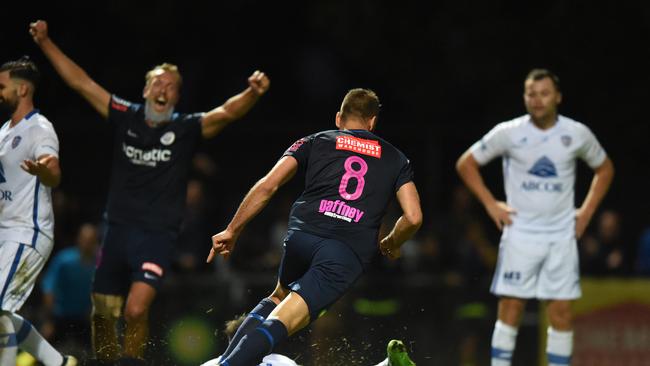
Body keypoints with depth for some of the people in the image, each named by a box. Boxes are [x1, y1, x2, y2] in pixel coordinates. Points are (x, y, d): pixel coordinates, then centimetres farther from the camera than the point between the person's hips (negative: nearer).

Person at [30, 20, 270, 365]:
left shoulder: (187, 128, -4)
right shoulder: (126, 117, 3)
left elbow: (227, 112, -20)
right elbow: (81, 82, 5)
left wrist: (252, 93, -39)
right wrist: (46, 43, 3)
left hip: (158, 234, -3)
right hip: (117, 229, 3)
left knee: (136, 310, -19)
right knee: (103, 313, 8)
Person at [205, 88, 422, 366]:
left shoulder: (315, 142, 21)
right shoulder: (396, 159, 23)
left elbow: (267, 186, 10)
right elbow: (413, 217, 12)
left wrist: (232, 231, 14)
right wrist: (391, 244, 33)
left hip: (301, 237, 2)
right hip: (350, 252, -2)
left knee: (279, 297, 30)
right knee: (281, 322, -10)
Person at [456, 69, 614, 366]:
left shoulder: (577, 134, 0)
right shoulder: (509, 132, -5)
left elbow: (604, 168, 17)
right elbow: (466, 164, 6)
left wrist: (586, 212, 7)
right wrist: (491, 205, -2)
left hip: (561, 235, 2)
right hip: (520, 232, -2)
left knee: (561, 312, 0)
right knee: (510, 308, -5)